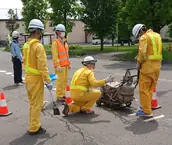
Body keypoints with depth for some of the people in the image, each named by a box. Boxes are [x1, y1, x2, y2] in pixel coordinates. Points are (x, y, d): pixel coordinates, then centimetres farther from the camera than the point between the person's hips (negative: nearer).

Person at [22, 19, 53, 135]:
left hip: (28, 77, 9)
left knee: (32, 103, 18)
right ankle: (34, 128, 11)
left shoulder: (26, 45, 8)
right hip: (36, 78, -8)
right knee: (37, 104, 2)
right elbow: (42, 66, -22)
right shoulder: (38, 46, -18)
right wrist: (48, 81, -18)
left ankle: (33, 125, 29)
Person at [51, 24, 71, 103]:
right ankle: (59, 96, 3)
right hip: (60, 65, -8)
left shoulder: (64, 42, 17)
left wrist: (68, 63, 19)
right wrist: (57, 65, -20)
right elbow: (55, 55, -15)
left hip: (65, 65, 8)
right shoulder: (55, 42, -9)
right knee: (60, 80, -6)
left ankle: (63, 94, 22)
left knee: (65, 79, 11)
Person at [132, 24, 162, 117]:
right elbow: (156, 51, 14)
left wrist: (139, 62, -6)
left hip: (148, 66, -8)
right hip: (157, 65, 9)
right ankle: (146, 106, 29)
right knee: (150, 88, 18)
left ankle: (146, 111, 1)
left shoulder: (144, 37, -9)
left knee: (144, 88, -1)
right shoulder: (157, 35, 17)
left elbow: (142, 52, -19)